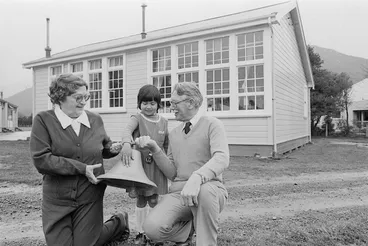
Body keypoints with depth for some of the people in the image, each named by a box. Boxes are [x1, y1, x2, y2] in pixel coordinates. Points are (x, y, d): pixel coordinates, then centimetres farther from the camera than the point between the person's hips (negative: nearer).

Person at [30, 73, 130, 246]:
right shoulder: (43, 120, -9)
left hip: (90, 198, 1)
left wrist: (113, 149, -6)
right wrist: (81, 168, -21)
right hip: (57, 201, 0)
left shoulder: (95, 120, 2)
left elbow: (104, 146, 18)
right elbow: (40, 160, -17)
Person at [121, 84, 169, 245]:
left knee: (154, 200, 9)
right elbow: (128, 129, -28)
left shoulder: (163, 122, 5)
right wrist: (126, 143, -48)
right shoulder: (137, 118, -6)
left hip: (157, 166, 2)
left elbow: (167, 144, 14)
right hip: (139, 165, -2)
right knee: (140, 201, 10)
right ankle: (140, 233, 26)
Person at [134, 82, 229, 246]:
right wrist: (154, 149, -4)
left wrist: (196, 178, -37)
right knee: (152, 228, -22)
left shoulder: (212, 124, -2)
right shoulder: (173, 134, 14)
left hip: (209, 190, -3)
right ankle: (189, 227, 10)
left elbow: (221, 159, -20)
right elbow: (172, 173, 10)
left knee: (205, 190, -39)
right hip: (179, 192, 4)